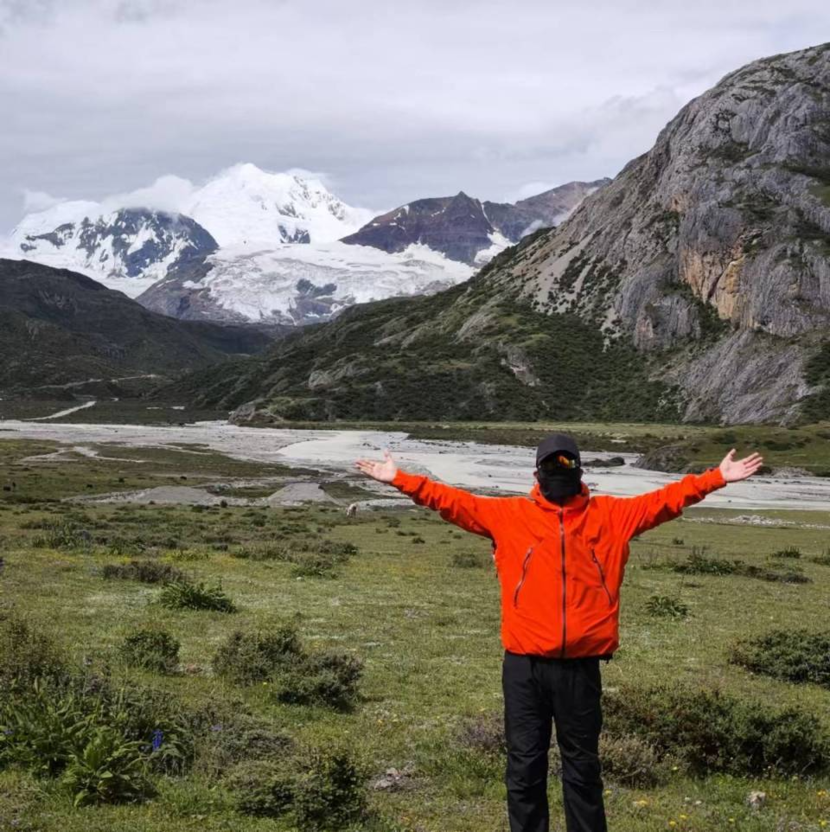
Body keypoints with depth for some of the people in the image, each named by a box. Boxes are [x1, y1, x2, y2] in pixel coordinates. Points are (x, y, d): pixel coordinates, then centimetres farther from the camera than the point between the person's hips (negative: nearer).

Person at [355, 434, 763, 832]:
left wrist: (717, 478, 1)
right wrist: (401, 479, -6)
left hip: (581, 666, 0)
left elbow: (664, 500, 6)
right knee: (524, 765, 8)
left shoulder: (610, 515, 6)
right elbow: (454, 501, 1)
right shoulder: (509, 515, 4)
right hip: (524, 666, 0)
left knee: (582, 766, 12)